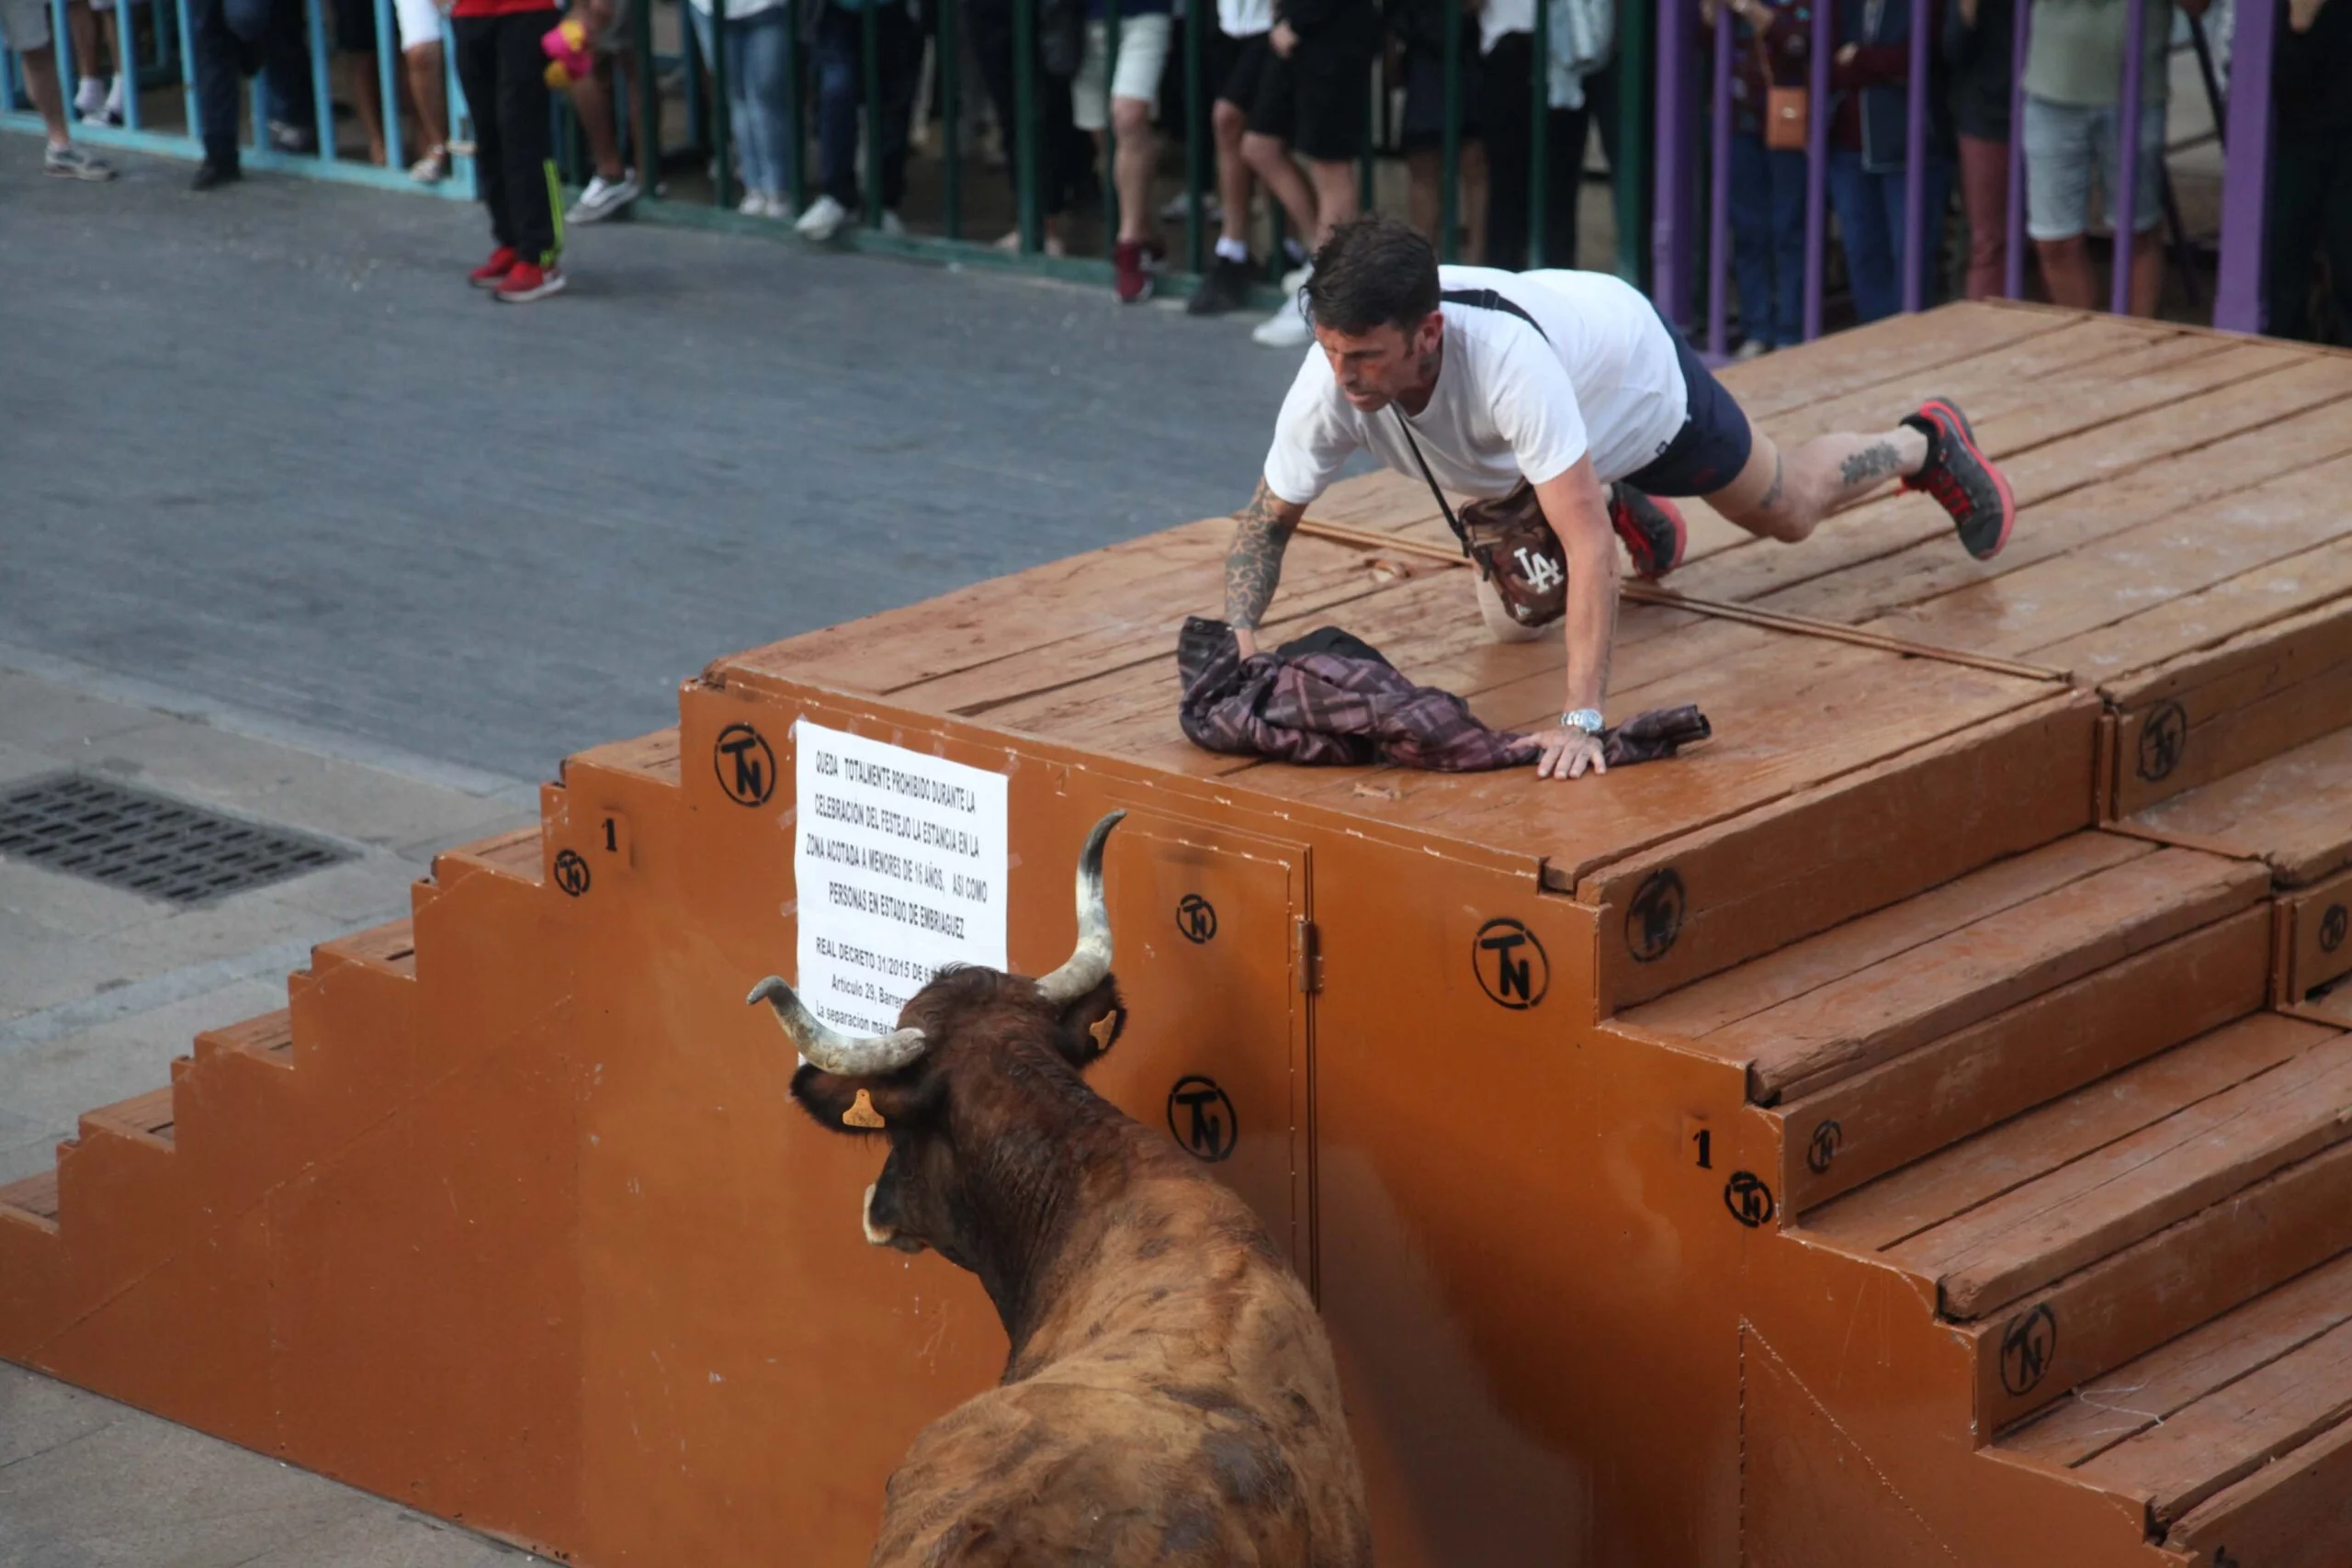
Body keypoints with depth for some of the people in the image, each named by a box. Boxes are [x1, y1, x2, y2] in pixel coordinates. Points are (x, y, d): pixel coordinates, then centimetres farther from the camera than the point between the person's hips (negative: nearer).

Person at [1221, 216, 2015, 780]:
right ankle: (1628, 513, 42)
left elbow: (1589, 547, -52)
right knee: (1515, 615, 12)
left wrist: (1582, 718, -59)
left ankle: (1925, 444, 52)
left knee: (1790, 508, 20)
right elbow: (1267, 519, -22)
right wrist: (1238, 646, -39)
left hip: (1638, 371, -4)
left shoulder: (1502, 359, -52)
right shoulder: (1329, 382, -38)